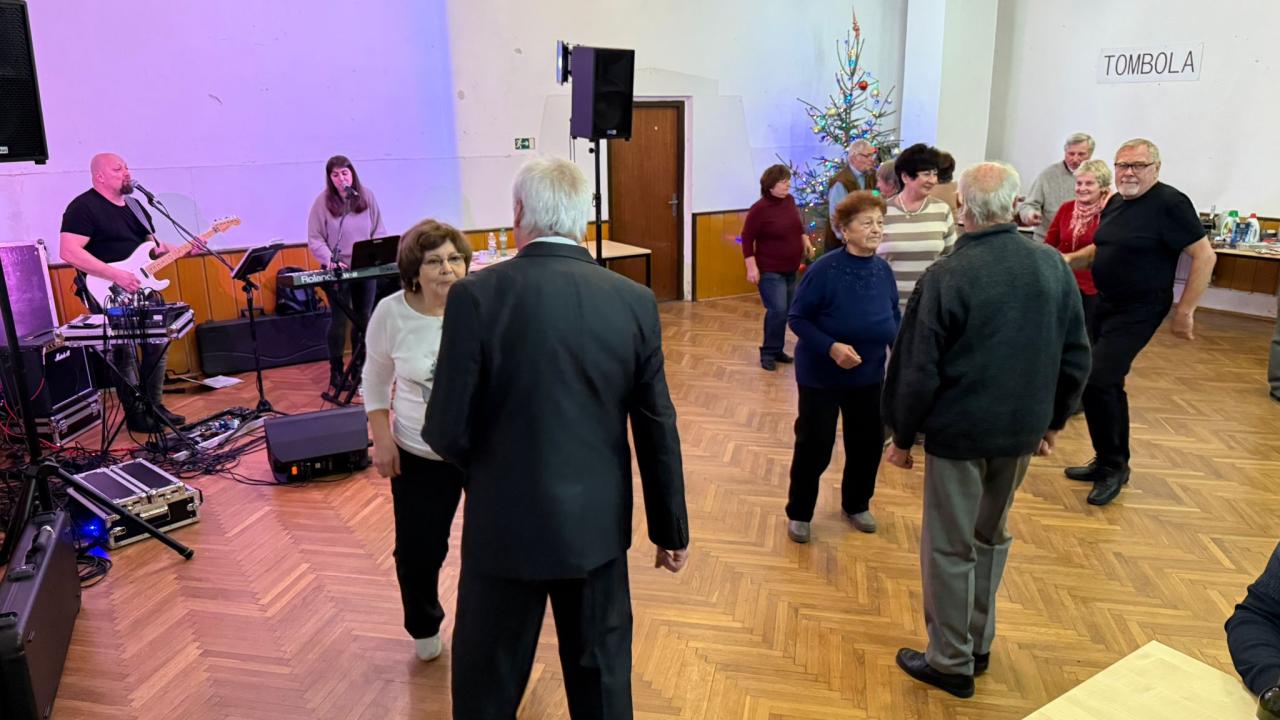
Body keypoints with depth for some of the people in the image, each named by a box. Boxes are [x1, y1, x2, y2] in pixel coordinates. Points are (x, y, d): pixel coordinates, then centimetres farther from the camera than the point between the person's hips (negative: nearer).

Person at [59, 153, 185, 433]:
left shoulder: (135, 205, 16)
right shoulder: (83, 207, -11)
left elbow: (153, 245, 21)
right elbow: (68, 252, -20)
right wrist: (115, 275, -25)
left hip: (142, 287, 8)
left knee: (158, 344, 9)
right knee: (124, 352, -8)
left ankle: (155, 406, 21)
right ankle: (136, 415, 2)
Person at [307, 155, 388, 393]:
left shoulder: (367, 196, 3)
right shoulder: (323, 201, -5)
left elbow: (379, 230, 7)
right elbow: (314, 239, -6)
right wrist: (330, 260, -20)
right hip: (337, 270, -3)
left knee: (364, 318, 9)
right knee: (339, 320, 0)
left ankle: (360, 365, 23)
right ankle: (336, 371, 10)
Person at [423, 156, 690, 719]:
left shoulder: (476, 295, -16)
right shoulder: (634, 301, -7)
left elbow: (448, 431, -13)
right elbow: (657, 429, -2)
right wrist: (670, 528, 10)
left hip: (506, 523, -2)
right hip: (598, 522, 3)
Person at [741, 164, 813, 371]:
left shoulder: (789, 200, 2)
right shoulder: (760, 208, -17)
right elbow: (747, 238, -15)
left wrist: (805, 239, 11)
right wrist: (752, 267, -19)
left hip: (790, 269, 7)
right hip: (769, 270, -7)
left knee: (787, 311, 11)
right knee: (778, 311, -15)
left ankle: (777, 350, 25)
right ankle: (768, 353, 1)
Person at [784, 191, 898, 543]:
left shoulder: (883, 270, -5)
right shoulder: (824, 270, -20)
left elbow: (893, 317, 8)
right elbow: (797, 319, -15)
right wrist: (831, 347, -29)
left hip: (868, 375, 5)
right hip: (821, 375, -5)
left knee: (868, 442, 15)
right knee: (814, 446, 4)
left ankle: (856, 505, 40)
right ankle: (799, 513, 26)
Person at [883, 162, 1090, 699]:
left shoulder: (946, 277, -18)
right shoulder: (1053, 266, -2)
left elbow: (918, 370, -15)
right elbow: (1075, 358, 6)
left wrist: (902, 435, -3)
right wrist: (1052, 420, 18)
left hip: (959, 431, -5)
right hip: (1022, 430, 6)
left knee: (950, 547, 8)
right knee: (991, 537, 22)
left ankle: (952, 662, 20)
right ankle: (979, 644, 35)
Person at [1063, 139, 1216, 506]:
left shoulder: (1170, 204, -16)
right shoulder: (1115, 202, 7)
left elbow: (1204, 256, -16)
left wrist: (1185, 311, -17)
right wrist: (1067, 260, 4)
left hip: (1139, 311, -8)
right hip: (1107, 304, 8)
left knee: (1096, 382, -17)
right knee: (1109, 385, 16)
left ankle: (1112, 467, 0)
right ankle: (1113, 462, 31)